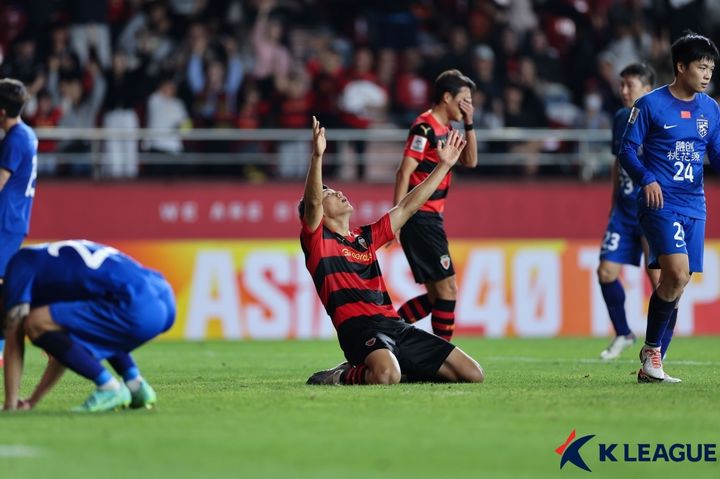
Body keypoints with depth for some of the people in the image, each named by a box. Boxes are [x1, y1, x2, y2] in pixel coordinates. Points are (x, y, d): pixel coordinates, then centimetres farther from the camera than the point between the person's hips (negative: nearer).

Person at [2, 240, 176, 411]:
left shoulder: (22, 261, 9)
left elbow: (15, 341, 5)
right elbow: (65, 345, 36)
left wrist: (10, 405, 9)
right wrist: (31, 402, 38)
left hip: (139, 311, -9)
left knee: (36, 324, -4)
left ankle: (109, 388, -1)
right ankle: (136, 385, 17)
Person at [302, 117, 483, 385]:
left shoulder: (365, 237, 25)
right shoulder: (317, 241, 6)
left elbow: (407, 207, 30)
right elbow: (312, 202, -12)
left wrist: (444, 165, 31)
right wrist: (317, 156, -27)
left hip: (395, 325, 8)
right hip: (359, 327, -8)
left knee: (473, 374, 1)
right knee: (386, 376, -41)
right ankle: (342, 376, -6)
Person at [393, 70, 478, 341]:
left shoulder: (444, 130, 15)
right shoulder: (425, 127, -13)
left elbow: (470, 161, 22)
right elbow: (404, 172, -18)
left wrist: (469, 123, 10)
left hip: (431, 219, 10)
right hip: (421, 219, -10)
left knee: (437, 295, 11)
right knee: (447, 289, -8)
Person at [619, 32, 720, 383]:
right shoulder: (650, 104, -4)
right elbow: (627, 149, -3)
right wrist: (647, 179, -19)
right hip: (660, 204, -6)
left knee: (675, 284, 5)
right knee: (677, 273, -22)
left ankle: (651, 366, 14)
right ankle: (651, 349, -3)